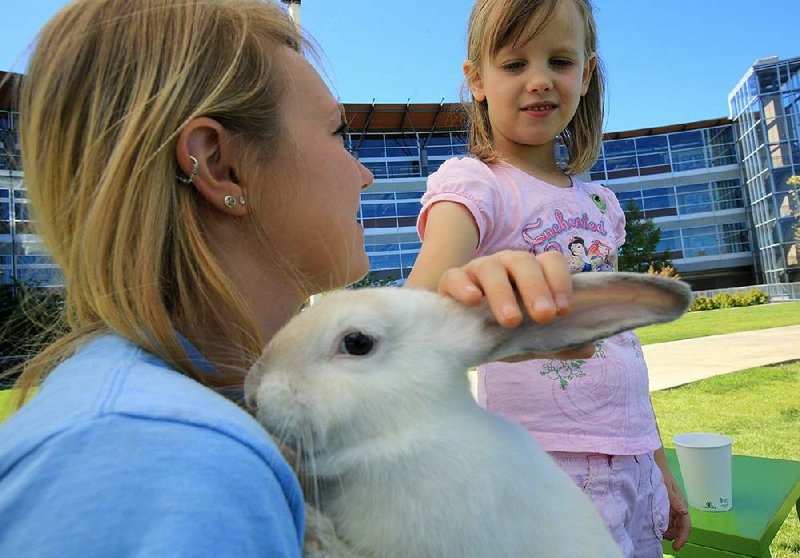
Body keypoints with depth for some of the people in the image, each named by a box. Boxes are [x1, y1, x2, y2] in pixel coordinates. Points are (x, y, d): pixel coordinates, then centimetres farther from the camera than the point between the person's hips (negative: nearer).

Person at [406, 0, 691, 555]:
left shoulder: (599, 201, 9)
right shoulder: (473, 183, -10)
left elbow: (619, 344, 14)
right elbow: (426, 292, -31)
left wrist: (659, 465, 17)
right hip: (543, 464, -6)